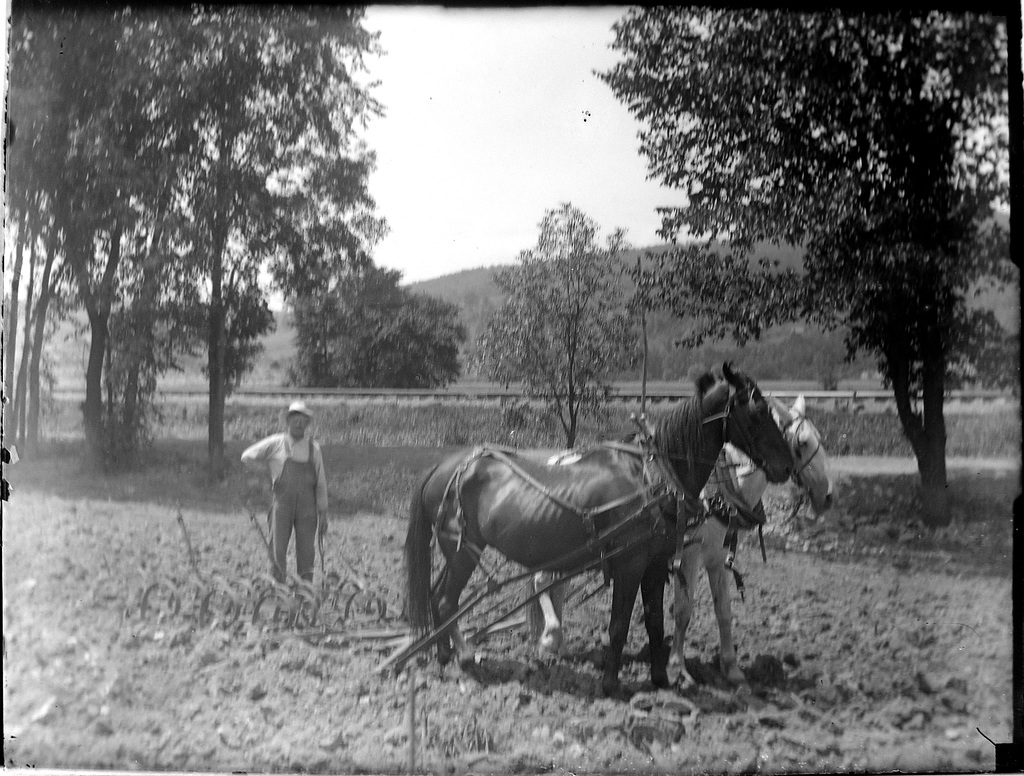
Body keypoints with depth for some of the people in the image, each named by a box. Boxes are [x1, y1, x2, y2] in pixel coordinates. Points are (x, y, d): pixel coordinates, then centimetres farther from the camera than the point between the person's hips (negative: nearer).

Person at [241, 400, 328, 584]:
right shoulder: (275, 443, 3)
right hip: (282, 505, -1)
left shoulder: (313, 447, 7)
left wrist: (323, 513, 6)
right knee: (278, 550, -2)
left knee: (306, 553, 1)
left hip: (307, 507, 1)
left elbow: (321, 482, 9)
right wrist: (271, 469, 9)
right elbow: (247, 457, 10)